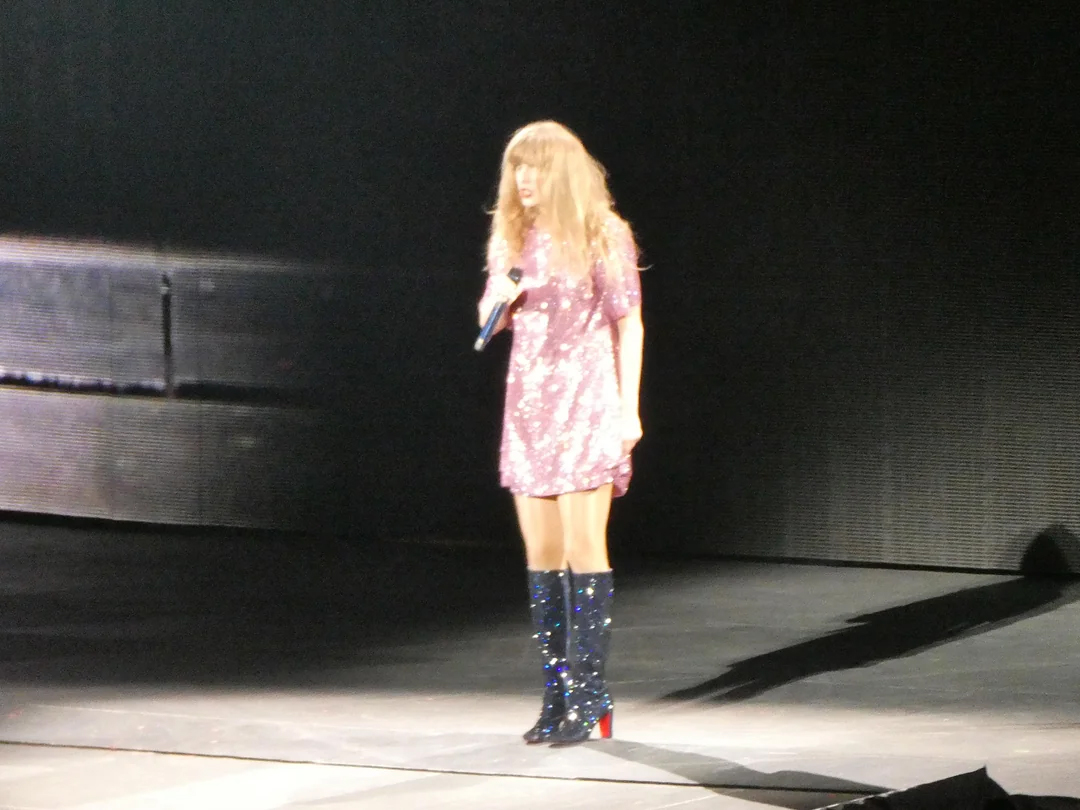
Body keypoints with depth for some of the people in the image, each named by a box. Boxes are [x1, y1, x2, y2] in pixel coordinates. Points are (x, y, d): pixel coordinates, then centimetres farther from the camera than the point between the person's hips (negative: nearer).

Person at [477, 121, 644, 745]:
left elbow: (629, 324, -3)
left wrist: (628, 410, -8)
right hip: (528, 405, 6)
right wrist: (496, 300, -5)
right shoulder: (512, 236, 11)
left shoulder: (602, 235, -4)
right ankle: (558, 694, 9)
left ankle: (590, 695, -6)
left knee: (583, 549, -8)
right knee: (542, 554, 4)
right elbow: (488, 318, 20)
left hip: (586, 402, -5)